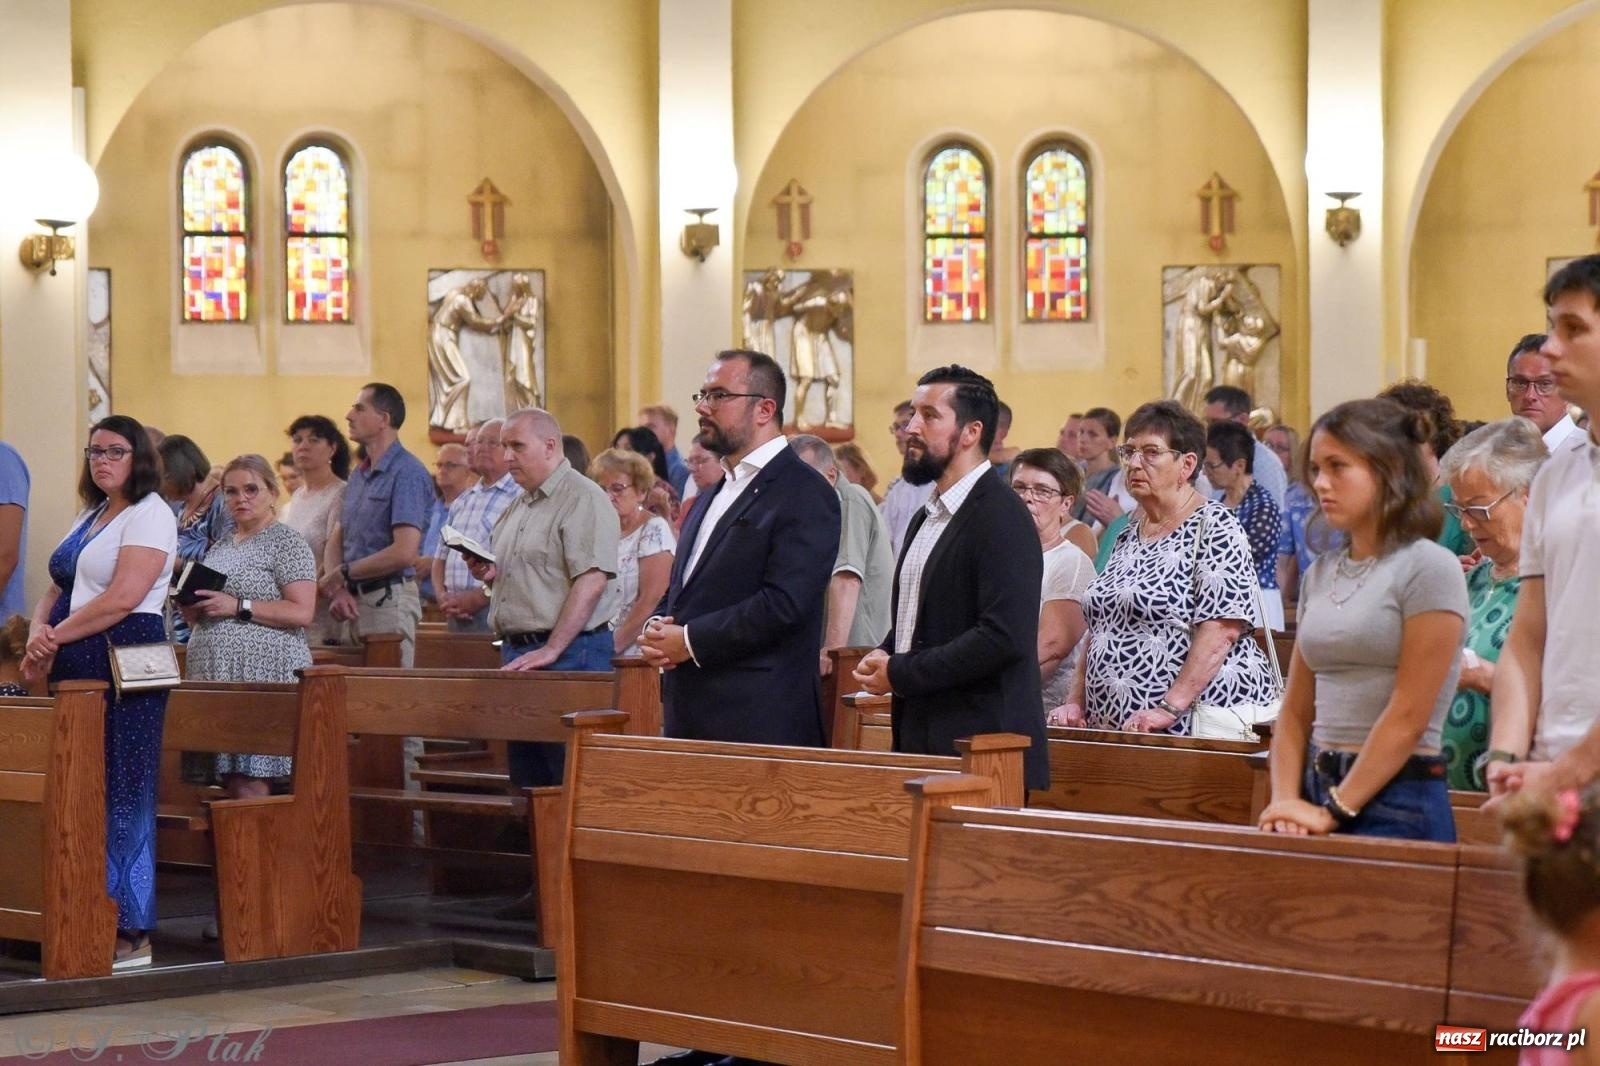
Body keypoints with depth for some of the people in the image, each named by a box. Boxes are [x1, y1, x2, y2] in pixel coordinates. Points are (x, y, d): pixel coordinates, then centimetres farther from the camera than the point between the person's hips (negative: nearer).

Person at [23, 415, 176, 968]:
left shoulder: (149, 514, -5)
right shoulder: (88, 516, 21)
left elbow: (123, 597, -16)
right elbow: (57, 590, 18)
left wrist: (56, 637, -11)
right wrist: (39, 636, -3)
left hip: (126, 666, -8)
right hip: (77, 670, 8)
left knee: (122, 794, -6)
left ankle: (131, 932, -3)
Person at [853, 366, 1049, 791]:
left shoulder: (1001, 517, -13)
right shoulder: (926, 519, 18)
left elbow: (1004, 637, -22)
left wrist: (900, 673, -16)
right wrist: (884, 654, 5)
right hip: (920, 740, 9)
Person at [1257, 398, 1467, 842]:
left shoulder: (1429, 568, -7)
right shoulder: (1320, 575, 13)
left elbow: (1409, 715, -12)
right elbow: (1296, 710, 13)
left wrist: (1332, 813, -13)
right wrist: (1285, 803, -2)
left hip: (1396, 803, -6)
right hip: (1320, 788, 6)